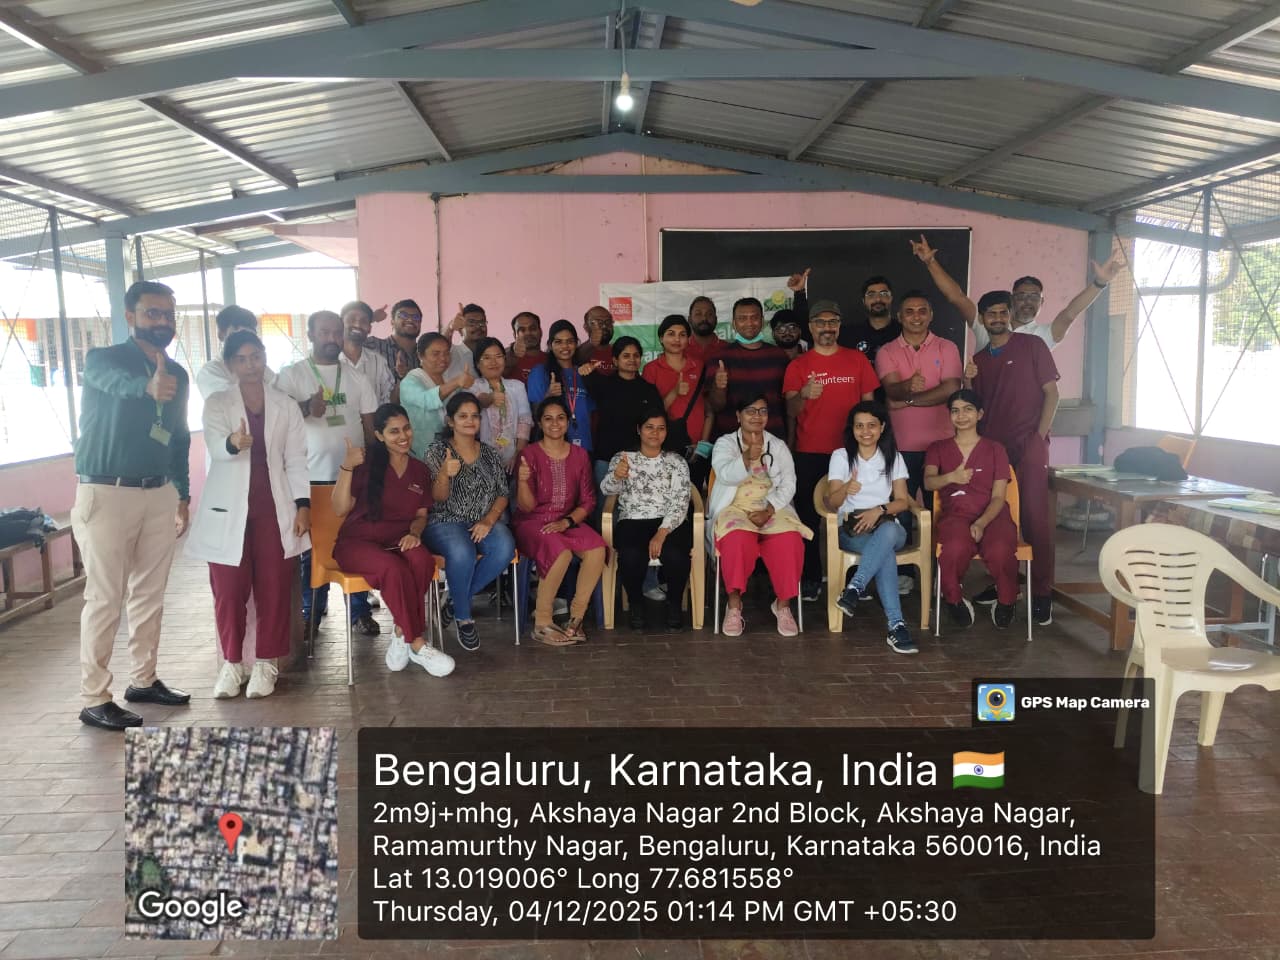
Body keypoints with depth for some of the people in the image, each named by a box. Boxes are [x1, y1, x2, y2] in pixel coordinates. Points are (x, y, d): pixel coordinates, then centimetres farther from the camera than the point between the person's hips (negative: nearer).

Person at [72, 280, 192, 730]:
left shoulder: (177, 374, 10)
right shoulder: (103, 358, -8)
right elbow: (117, 382, -34)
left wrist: (183, 494, 17)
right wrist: (147, 386, -56)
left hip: (159, 494, 6)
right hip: (106, 494, -6)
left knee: (150, 594, 12)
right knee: (105, 599, -3)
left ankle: (144, 680, 25)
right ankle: (94, 699, 5)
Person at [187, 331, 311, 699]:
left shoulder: (286, 405, 9)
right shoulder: (217, 403, 5)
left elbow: (296, 459, 7)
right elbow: (216, 445, -13)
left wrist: (303, 505, -2)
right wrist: (234, 442, -37)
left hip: (274, 508, 1)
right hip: (228, 509, -1)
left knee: (273, 588, 1)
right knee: (228, 591, 1)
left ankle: (266, 662, 14)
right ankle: (231, 662, 16)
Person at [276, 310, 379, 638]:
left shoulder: (356, 377, 11)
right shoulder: (291, 375, 2)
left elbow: (370, 424, 12)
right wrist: (306, 408, -27)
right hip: (310, 476, -2)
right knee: (312, 546, 5)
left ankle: (360, 610, 14)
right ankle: (311, 611, 17)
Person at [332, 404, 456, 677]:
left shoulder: (419, 470, 12)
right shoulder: (366, 464, 0)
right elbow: (340, 509, -6)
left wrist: (414, 533, -7)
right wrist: (347, 468, -18)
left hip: (399, 541, 3)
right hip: (358, 542, -3)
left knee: (422, 560, -33)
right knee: (394, 568, -36)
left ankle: (402, 636, -20)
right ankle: (418, 644, -23)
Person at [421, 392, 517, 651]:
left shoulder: (491, 453, 12)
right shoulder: (437, 451, 1)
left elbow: (502, 494, 9)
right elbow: (437, 498, -7)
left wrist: (489, 520, -11)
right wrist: (444, 474, -29)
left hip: (485, 522, 4)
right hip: (445, 523, -3)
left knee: (505, 548, -30)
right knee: (462, 553, -37)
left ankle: (459, 598, -7)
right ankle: (463, 617, -12)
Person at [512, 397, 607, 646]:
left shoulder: (579, 455, 6)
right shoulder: (530, 454, -5)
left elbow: (588, 501, 6)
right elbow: (527, 507, -8)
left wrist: (567, 521, -12)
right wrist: (523, 481, -28)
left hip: (567, 521, 4)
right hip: (532, 522, -4)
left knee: (597, 550, -27)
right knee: (561, 552, -34)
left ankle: (576, 617, -13)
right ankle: (542, 623, -20)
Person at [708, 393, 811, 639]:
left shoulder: (778, 446, 15)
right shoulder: (725, 443, 8)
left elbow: (788, 484, 5)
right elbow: (726, 476, -12)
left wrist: (769, 511, -12)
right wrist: (748, 457, -30)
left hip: (772, 510, 2)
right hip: (735, 509, -2)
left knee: (789, 541, -30)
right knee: (738, 540, -36)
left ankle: (783, 604, -14)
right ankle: (734, 604, -22)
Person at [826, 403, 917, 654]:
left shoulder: (893, 457, 11)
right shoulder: (840, 456, 6)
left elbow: (903, 501, 5)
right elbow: (831, 504, -2)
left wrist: (879, 510, -16)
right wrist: (845, 490, -26)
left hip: (888, 527, 2)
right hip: (851, 529, -2)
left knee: (887, 531, -40)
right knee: (886, 553, -37)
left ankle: (854, 590, -44)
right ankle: (896, 625, -45)